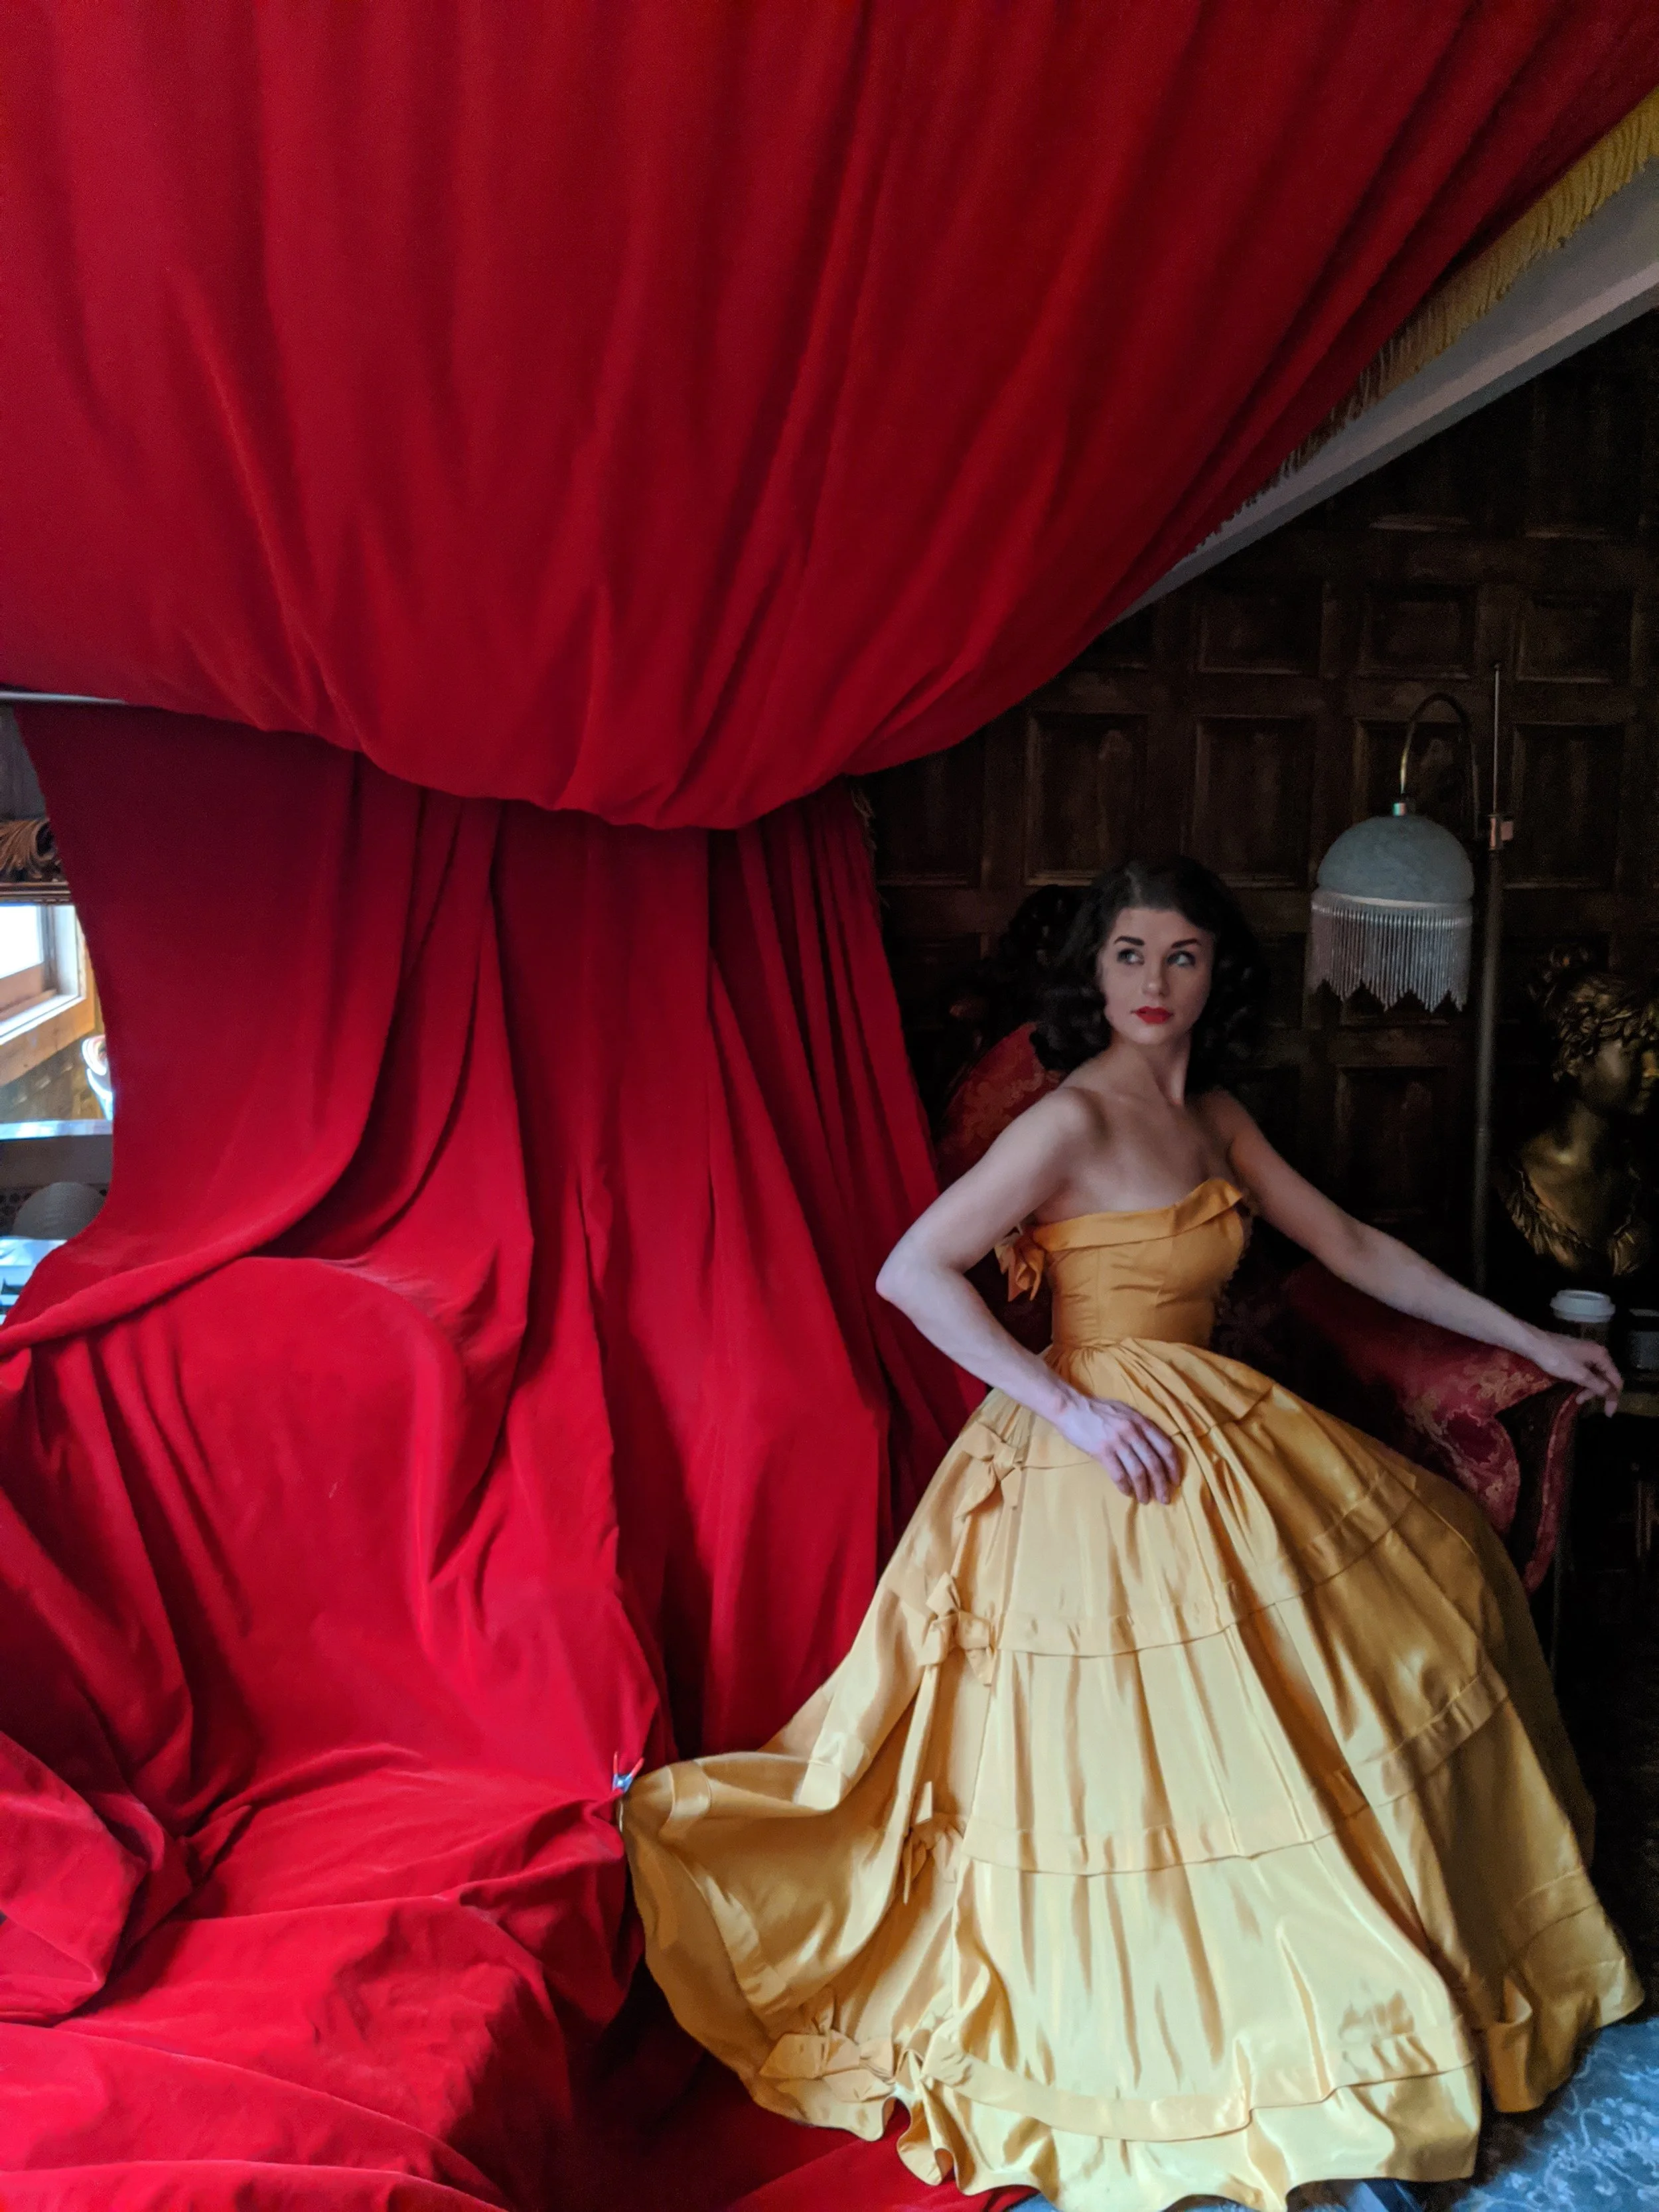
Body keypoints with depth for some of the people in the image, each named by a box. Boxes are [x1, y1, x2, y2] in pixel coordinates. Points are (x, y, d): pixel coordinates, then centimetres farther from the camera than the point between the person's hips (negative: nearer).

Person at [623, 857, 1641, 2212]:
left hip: (1216, 1437, 9)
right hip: (1109, 1460, -9)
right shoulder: (1074, 1119, -16)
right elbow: (910, 1275, -22)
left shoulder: (1214, 1118, 8)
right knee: (1141, 1752, -6)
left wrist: (1533, 1344, 15)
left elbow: (1353, 1250, 15)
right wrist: (1074, 1410, -23)